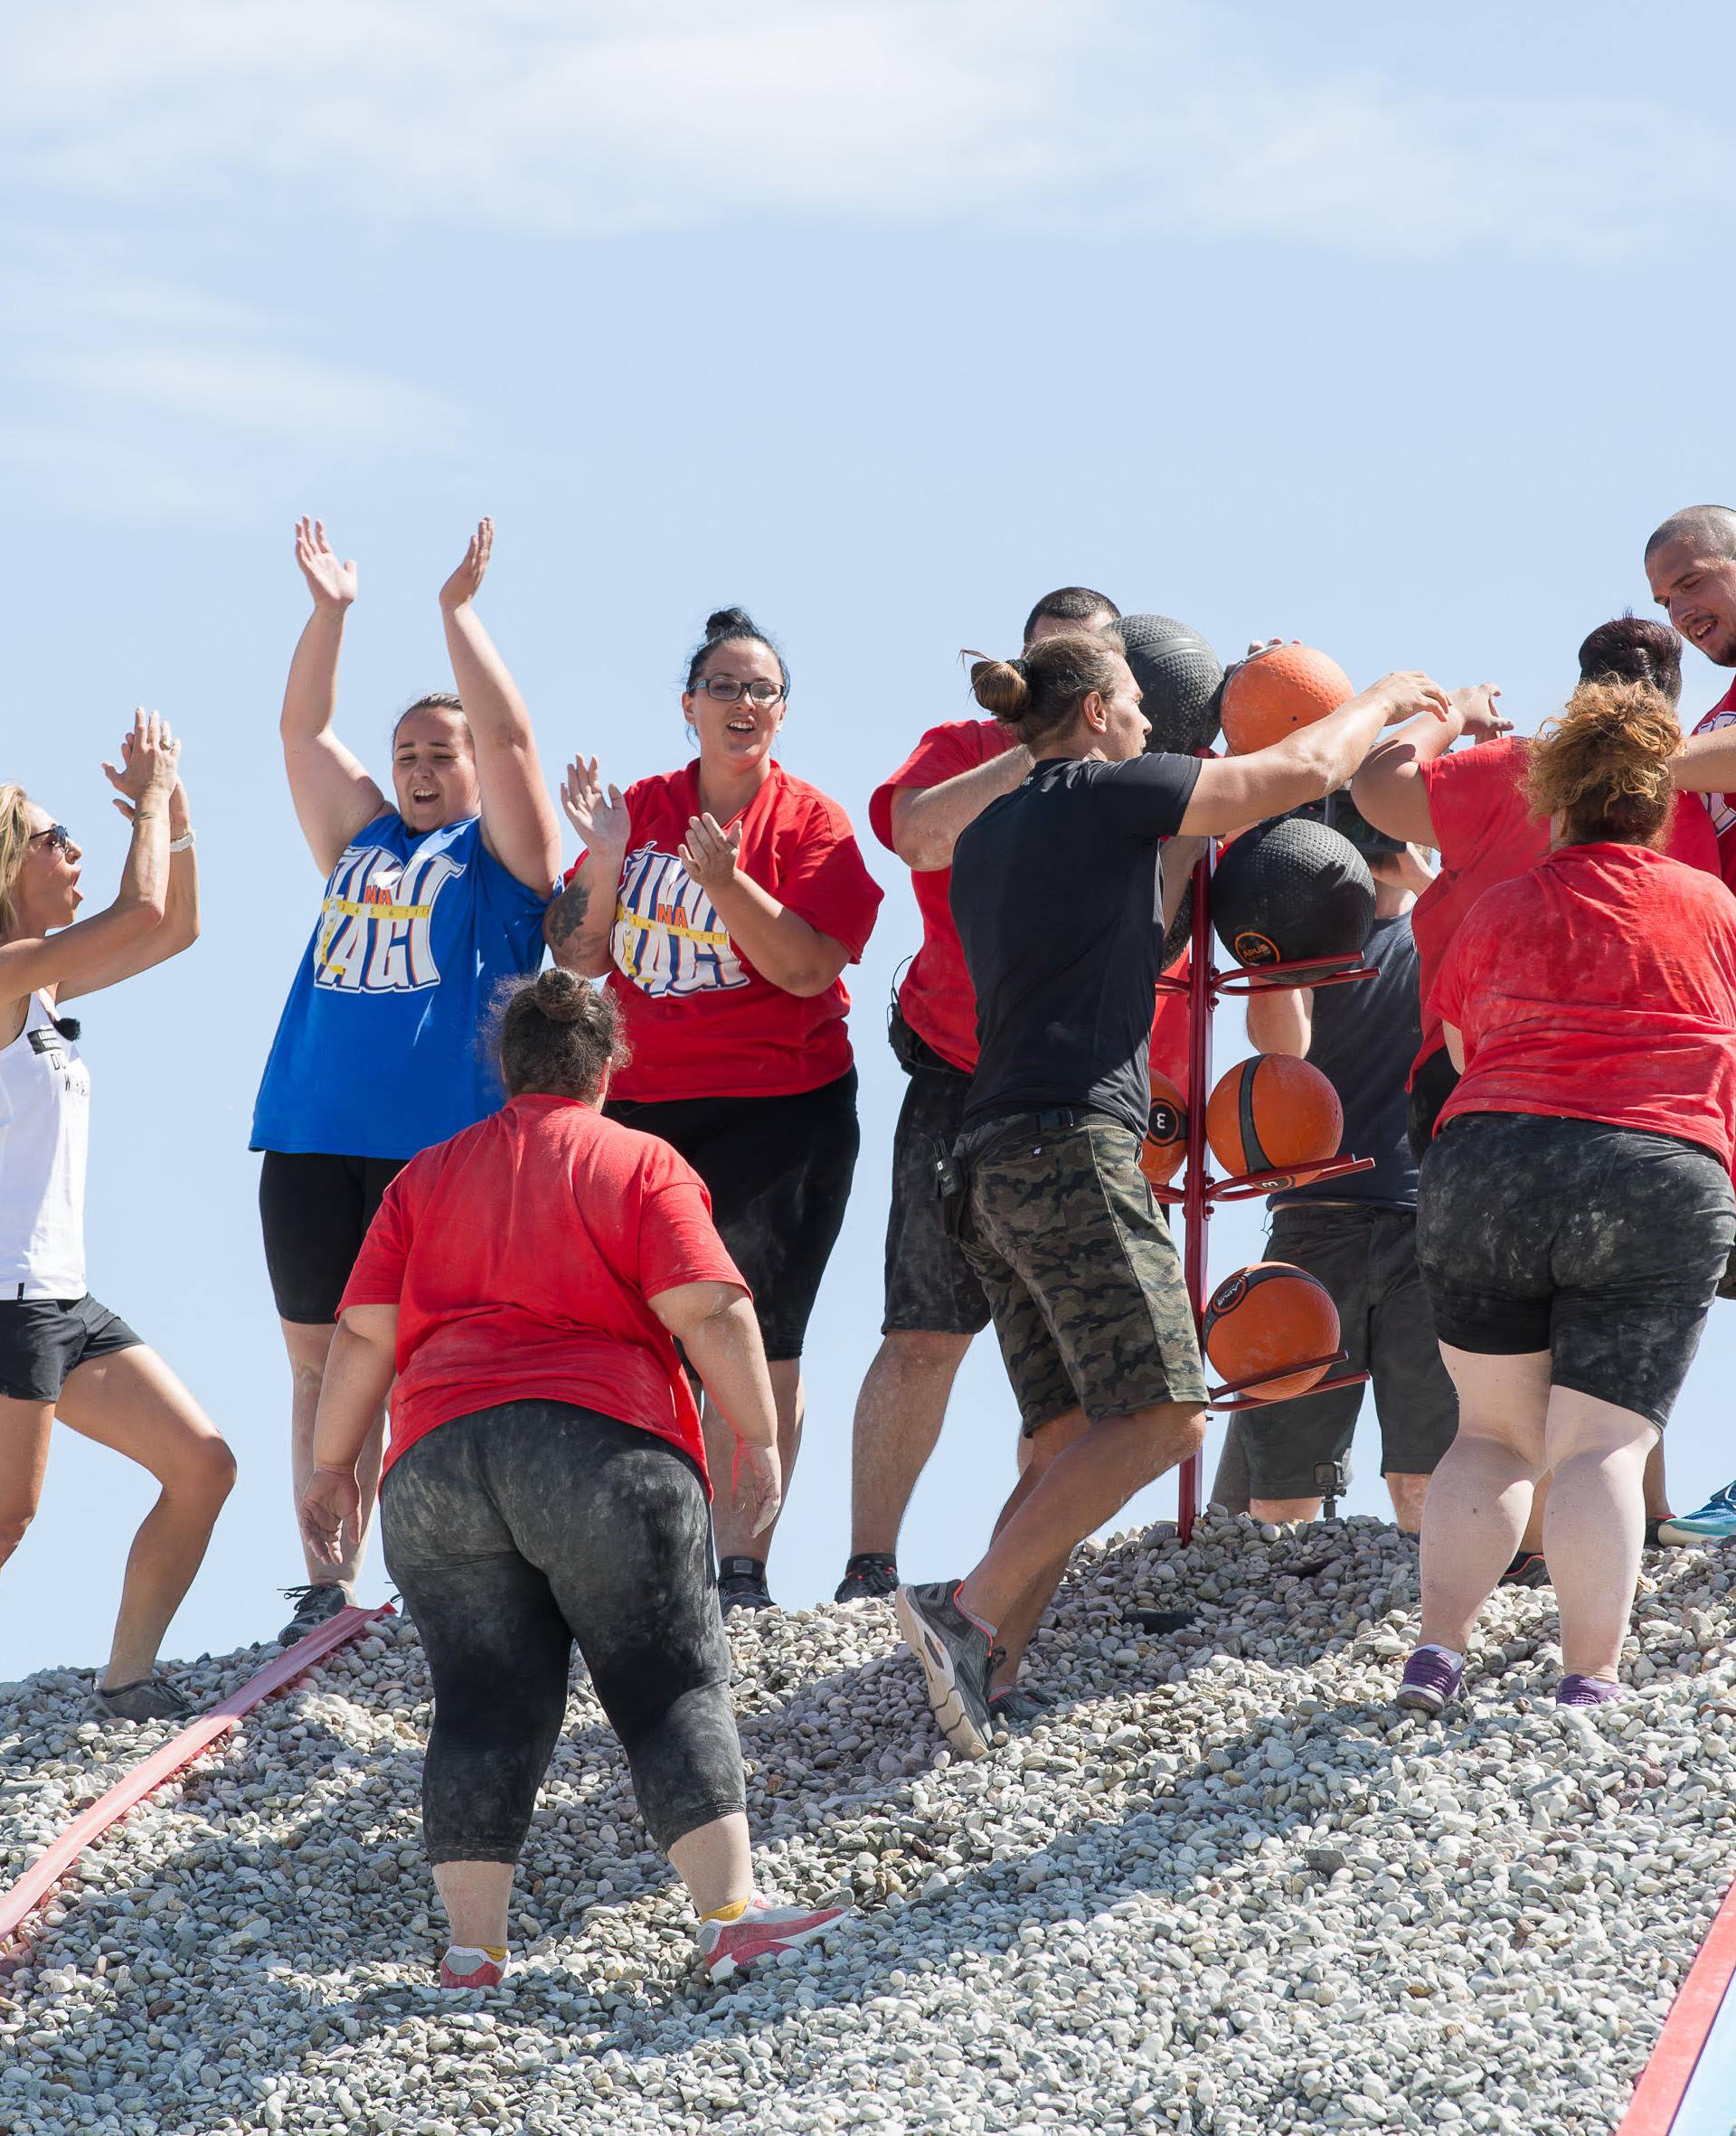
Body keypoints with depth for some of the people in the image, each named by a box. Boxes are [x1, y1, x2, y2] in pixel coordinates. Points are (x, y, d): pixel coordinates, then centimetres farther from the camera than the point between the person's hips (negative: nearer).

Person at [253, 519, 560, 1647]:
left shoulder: (500, 853, 6)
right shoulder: (362, 843, 20)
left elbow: (509, 735, -5)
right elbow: (305, 730, 19)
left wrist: (458, 609, -4)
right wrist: (330, 612, 12)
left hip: (442, 1144, -5)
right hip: (314, 1137, 5)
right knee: (322, 1360, 3)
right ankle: (328, 1584, 5)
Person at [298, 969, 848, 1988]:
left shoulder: (426, 1178, 19)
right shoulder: (641, 1163, 10)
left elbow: (365, 1334, 13)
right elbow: (710, 1310, -3)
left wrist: (334, 1467, 21)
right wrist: (759, 1441, 4)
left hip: (437, 1466, 3)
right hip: (605, 1447, -3)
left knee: (484, 1702, 4)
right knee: (675, 1683, 1)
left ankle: (475, 1943, -4)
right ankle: (733, 1910, -9)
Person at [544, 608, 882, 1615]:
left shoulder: (811, 824, -2)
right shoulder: (642, 810, 10)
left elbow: (809, 968, -14)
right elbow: (577, 956, 8)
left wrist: (722, 879, -24)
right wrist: (604, 857, -8)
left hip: (777, 1107, -4)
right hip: (638, 1105, 4)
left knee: (757, 1337, -8)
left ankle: (743, 1565, -5)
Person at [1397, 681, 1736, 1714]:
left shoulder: (1495, 912, 16)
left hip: (1485, 1166, 2)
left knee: (1494, 1431, 15)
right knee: (1601, 1445, -5)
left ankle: (1439, 1648, 1)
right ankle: (1590, 1677, -17)